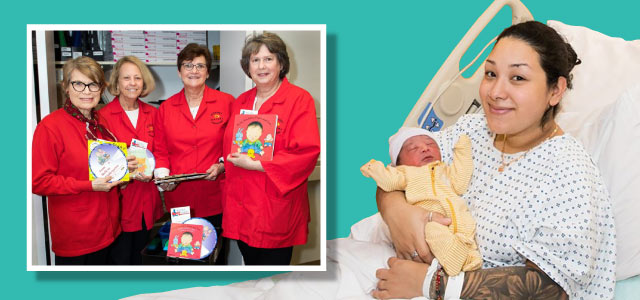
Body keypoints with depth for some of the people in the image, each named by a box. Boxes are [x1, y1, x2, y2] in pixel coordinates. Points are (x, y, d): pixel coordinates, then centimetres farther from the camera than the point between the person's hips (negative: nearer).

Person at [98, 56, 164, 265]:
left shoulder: (153, 114, 6)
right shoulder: (103, 116, -9)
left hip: (147, 199, 4)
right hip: (119, 198, -4)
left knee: (137, 253, 18)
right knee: (120, 257, 5)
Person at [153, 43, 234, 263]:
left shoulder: (226, 102, 1)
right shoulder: (166, 108, 7)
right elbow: (160, 151, 11)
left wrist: (221, 166, -12)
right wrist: (162, 175, -6)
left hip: (215, 196, -1)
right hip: (178, 197, 2)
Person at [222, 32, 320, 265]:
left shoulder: (299, 100, -8)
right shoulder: (241, 102, 12)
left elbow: (307, 152, -19)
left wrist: (255, 165, -18)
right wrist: (227, 163, 2)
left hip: (276, 211, -6)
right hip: (240, 208, 6)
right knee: (250, 262, 16)